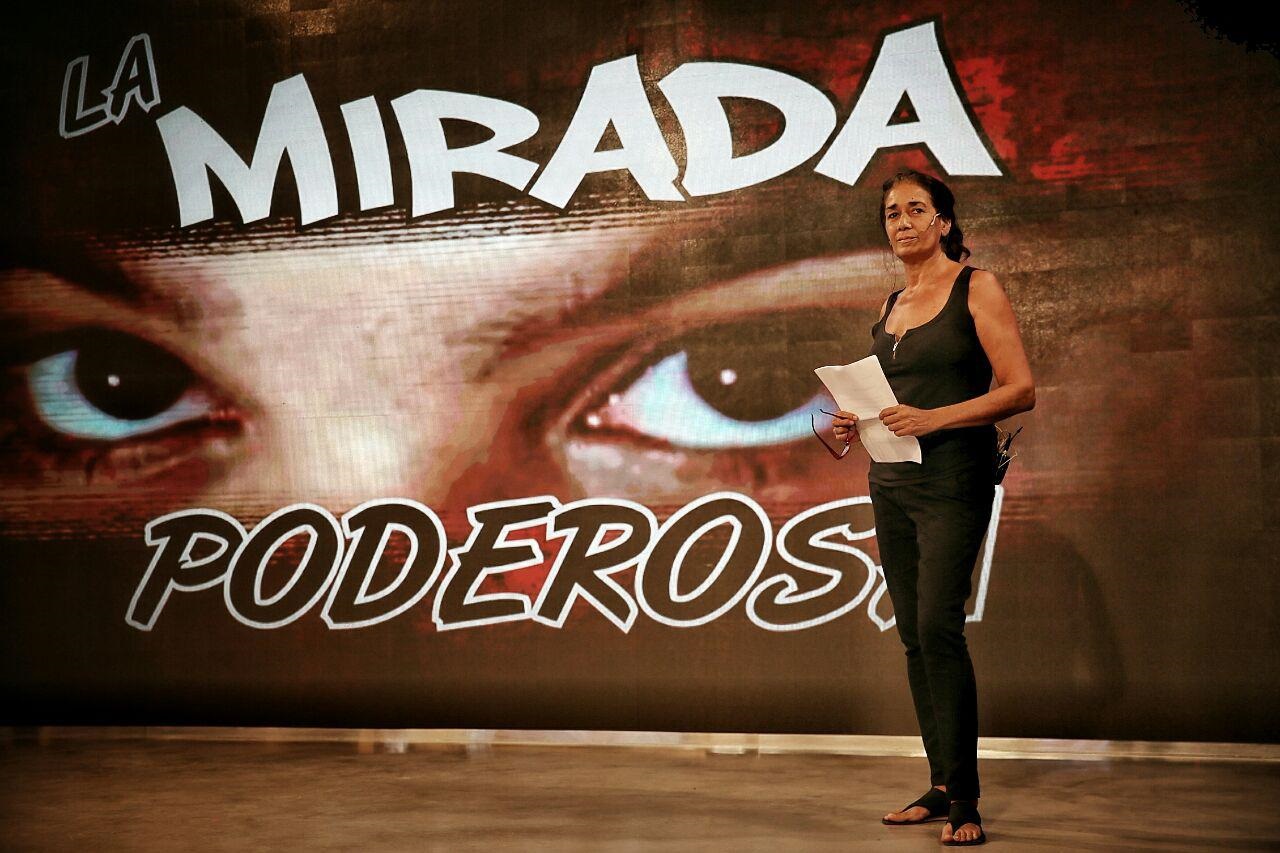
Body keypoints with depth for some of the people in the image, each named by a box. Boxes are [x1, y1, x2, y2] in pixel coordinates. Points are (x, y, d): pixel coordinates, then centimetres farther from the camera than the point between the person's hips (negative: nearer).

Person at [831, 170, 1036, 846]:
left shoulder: (975, 288, -3)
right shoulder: (892, 306, 17)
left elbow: (1020, 389, -10)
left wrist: (931, 419, -19)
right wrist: (858, 422, 4)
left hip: (952, 478, -7)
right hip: (891, 480, 7)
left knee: (938, 626, -15)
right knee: (913, 635, 6)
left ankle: (964, 798, -9)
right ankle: (940, 787, 13)